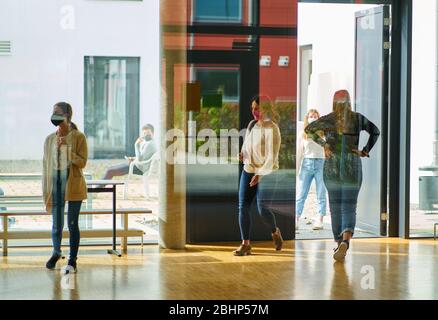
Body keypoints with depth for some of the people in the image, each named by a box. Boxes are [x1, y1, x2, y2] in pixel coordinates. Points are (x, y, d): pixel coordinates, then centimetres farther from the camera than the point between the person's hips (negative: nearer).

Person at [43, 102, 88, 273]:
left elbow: (82, 162, -9)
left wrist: (66, 148, -18)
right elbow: (45, 164, 9)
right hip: (55, 183, 3)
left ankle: (72, 260, 11)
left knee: (72, 223, 1)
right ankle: (56, 252, 33)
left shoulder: (78, 137, -3)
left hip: (73, 184, -3)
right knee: (57, 223, 6)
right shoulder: (50, 139, 7)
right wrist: (45, 191, 6)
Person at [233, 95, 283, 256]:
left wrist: (260, 174, -23)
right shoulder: (251, 125, 8)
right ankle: (245, 244, 3)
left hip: (266, 173, -6)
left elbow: (272, 156, -17)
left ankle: (275, 232, 23)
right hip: (248, 170, 6)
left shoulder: (271, 129, -13)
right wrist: (242, 153, 3)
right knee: (243, 206, -2)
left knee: (262, 209, -8)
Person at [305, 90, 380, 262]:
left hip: (332, 167, 0)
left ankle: (340, 243, 22)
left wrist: (323, 144, -6)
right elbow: (375, 131, 4)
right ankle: (345, 242, -28)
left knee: (335, 206, 15)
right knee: (349, 208, -4)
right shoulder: (358, 118, 1)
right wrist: (365, 151, 5)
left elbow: (309, 128, -12)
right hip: (352, 166, 0)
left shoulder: (328, 119, -2)